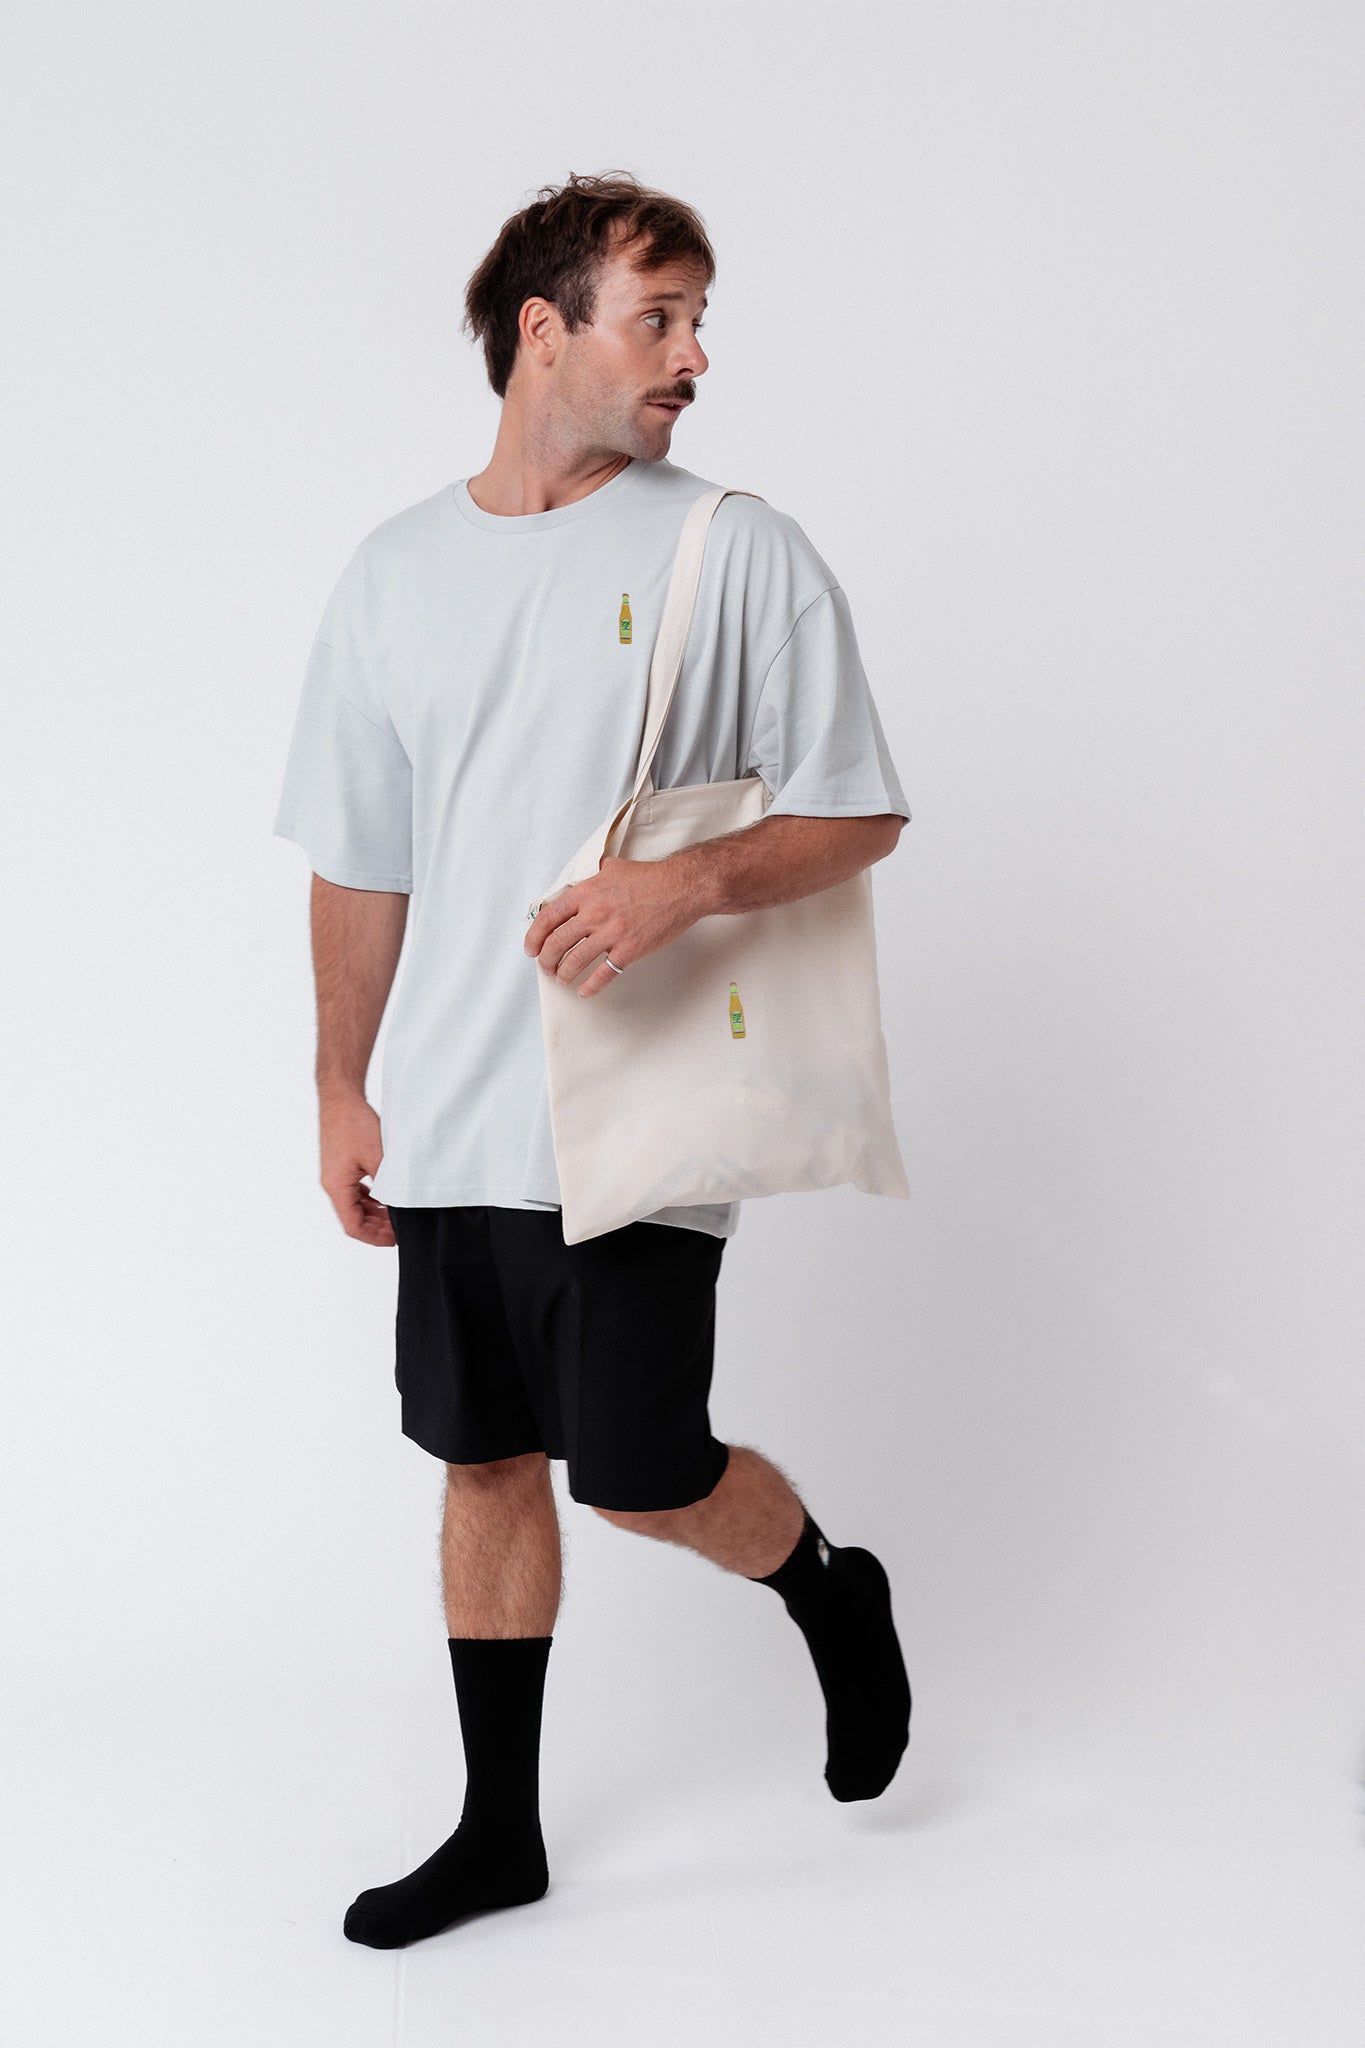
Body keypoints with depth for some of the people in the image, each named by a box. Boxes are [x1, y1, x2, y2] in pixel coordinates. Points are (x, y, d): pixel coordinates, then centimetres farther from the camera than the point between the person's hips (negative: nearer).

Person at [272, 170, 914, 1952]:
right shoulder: (397, 574, 7)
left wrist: (687, 881, -20)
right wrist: (342, 1092, 12)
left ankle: (835, 1596, 31)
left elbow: (862, 814, -3)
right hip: (451, 1120, 4)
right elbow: (361, 867, 12)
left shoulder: (742, 554, -4)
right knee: (488, 1464, 12)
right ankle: (501, 1829, 27)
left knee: (644, 1481, -2)